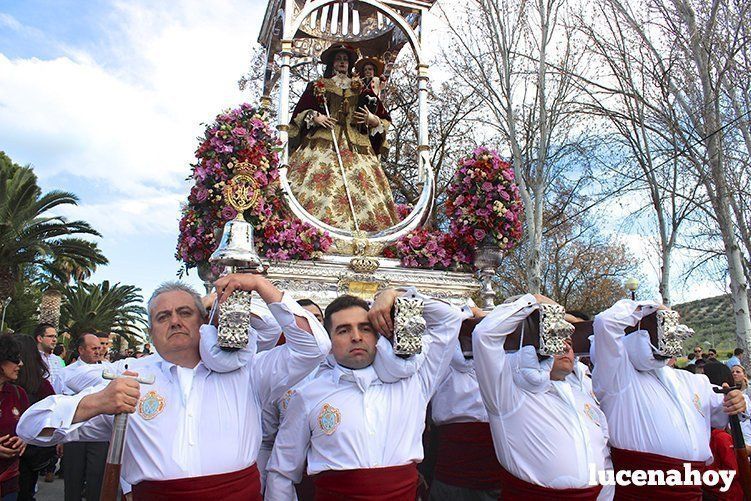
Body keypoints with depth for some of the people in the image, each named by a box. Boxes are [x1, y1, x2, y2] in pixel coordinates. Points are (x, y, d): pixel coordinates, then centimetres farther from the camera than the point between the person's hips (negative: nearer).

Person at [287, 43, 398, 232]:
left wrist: (372, 119, -2)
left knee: (360, 190, -10)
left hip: (356, 148, 2)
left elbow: (385, 119, 19)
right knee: (320, 186, -15)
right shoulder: (318, 86, 15)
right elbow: (299, 113, 13)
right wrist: (314, 117, -5)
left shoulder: (361, 89, 18)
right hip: (323, 145, -2)